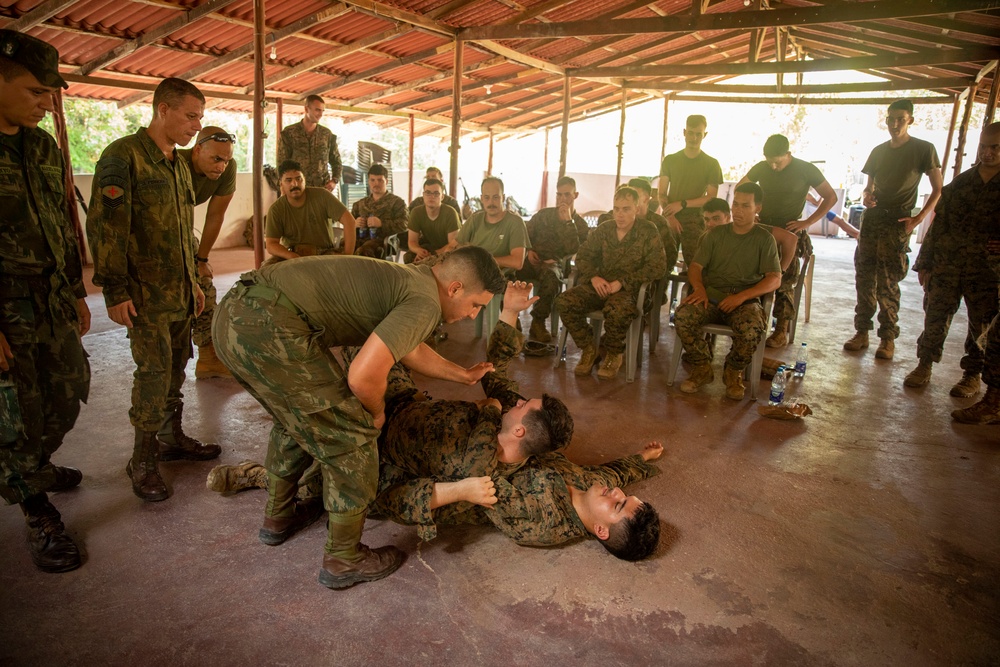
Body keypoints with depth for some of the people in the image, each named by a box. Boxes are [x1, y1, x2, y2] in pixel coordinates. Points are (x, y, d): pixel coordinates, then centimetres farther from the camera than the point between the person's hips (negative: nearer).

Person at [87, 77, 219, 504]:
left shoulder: (178, 164, 16)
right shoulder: (123, 156, -11)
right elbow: (105, 228, -15)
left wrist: (193, 280, 21)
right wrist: (115, 290, -17)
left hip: (179, 290, 8)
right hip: (145, 292, -8)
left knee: (176, 365, 13)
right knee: (153, 370, -6)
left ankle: (172, 437, 27)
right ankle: (143, 460, 6)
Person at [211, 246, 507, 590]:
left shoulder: (405, 278, 22)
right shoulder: (425, 301, -7)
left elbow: (411, 350, 40)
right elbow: (363, 376, -19)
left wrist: (464, 375, 49)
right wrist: (377, 413, 3)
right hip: (269, 327, -10)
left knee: (295, 417, 31)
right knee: (352, 436, 3)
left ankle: (278, 517, 50)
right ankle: (343, 560, 19)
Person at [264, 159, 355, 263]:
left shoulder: (321, 196, -7)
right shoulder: (276, 210, -4)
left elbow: (349, 220, -11)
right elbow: (271, 245, -7)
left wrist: (347, 256, -19)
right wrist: (295, 258, -28)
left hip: (325, 252, -1)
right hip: (292, 254, 1)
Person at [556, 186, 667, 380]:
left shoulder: (648, 232, -2)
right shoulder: (604, 229, 10)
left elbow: (657, 267, -9)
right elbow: (583, 255, 13)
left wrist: (622, 282, -17)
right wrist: (594, 277, -9)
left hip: (629, 289, -4)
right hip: (600, 285, 4)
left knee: (617, 311, -40)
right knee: (564, 301, -22)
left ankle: (613, 354, -7)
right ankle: (588, 349, -3)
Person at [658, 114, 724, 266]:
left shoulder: (712, 164, 5)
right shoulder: (670, 160, 10)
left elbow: (711, 198, 0)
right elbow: (662, 194, 6)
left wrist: (683, 204, -12)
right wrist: (670, 217, -11)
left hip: (695, 220, -1)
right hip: (670, 218, 1)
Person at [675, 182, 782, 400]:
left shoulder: (764, 239, 7)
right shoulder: (715, 234, 14)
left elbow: (774, 279, -3)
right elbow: (696, 266, 9)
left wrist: (741, 296, -17)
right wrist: (699, 288, -15)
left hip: (745, 300, -2)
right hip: (711, 296, 2)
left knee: (752, 331, -34)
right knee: (682, 316, -29)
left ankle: (733, 373, -2)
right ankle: (702, 369, -7)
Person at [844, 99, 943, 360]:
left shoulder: (924, 149, -1)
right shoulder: (879, 151, 14)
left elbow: (938, 190, 0)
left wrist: (918, 218, -12)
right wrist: (867, 197, -1)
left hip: (897, 221, -5)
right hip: (872, 218, 5)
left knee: (887, 283, -6)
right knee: (864, 277, 4)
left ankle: (888, 337, 5)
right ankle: (862, 331, 12)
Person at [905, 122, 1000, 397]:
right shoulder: (960, 183, 8)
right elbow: (938, 224, 9)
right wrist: (924, 263, 7)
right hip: (946, 264, 2)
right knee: (935, 314, 4)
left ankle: (973, 375, 19)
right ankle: (924, 365, 17)